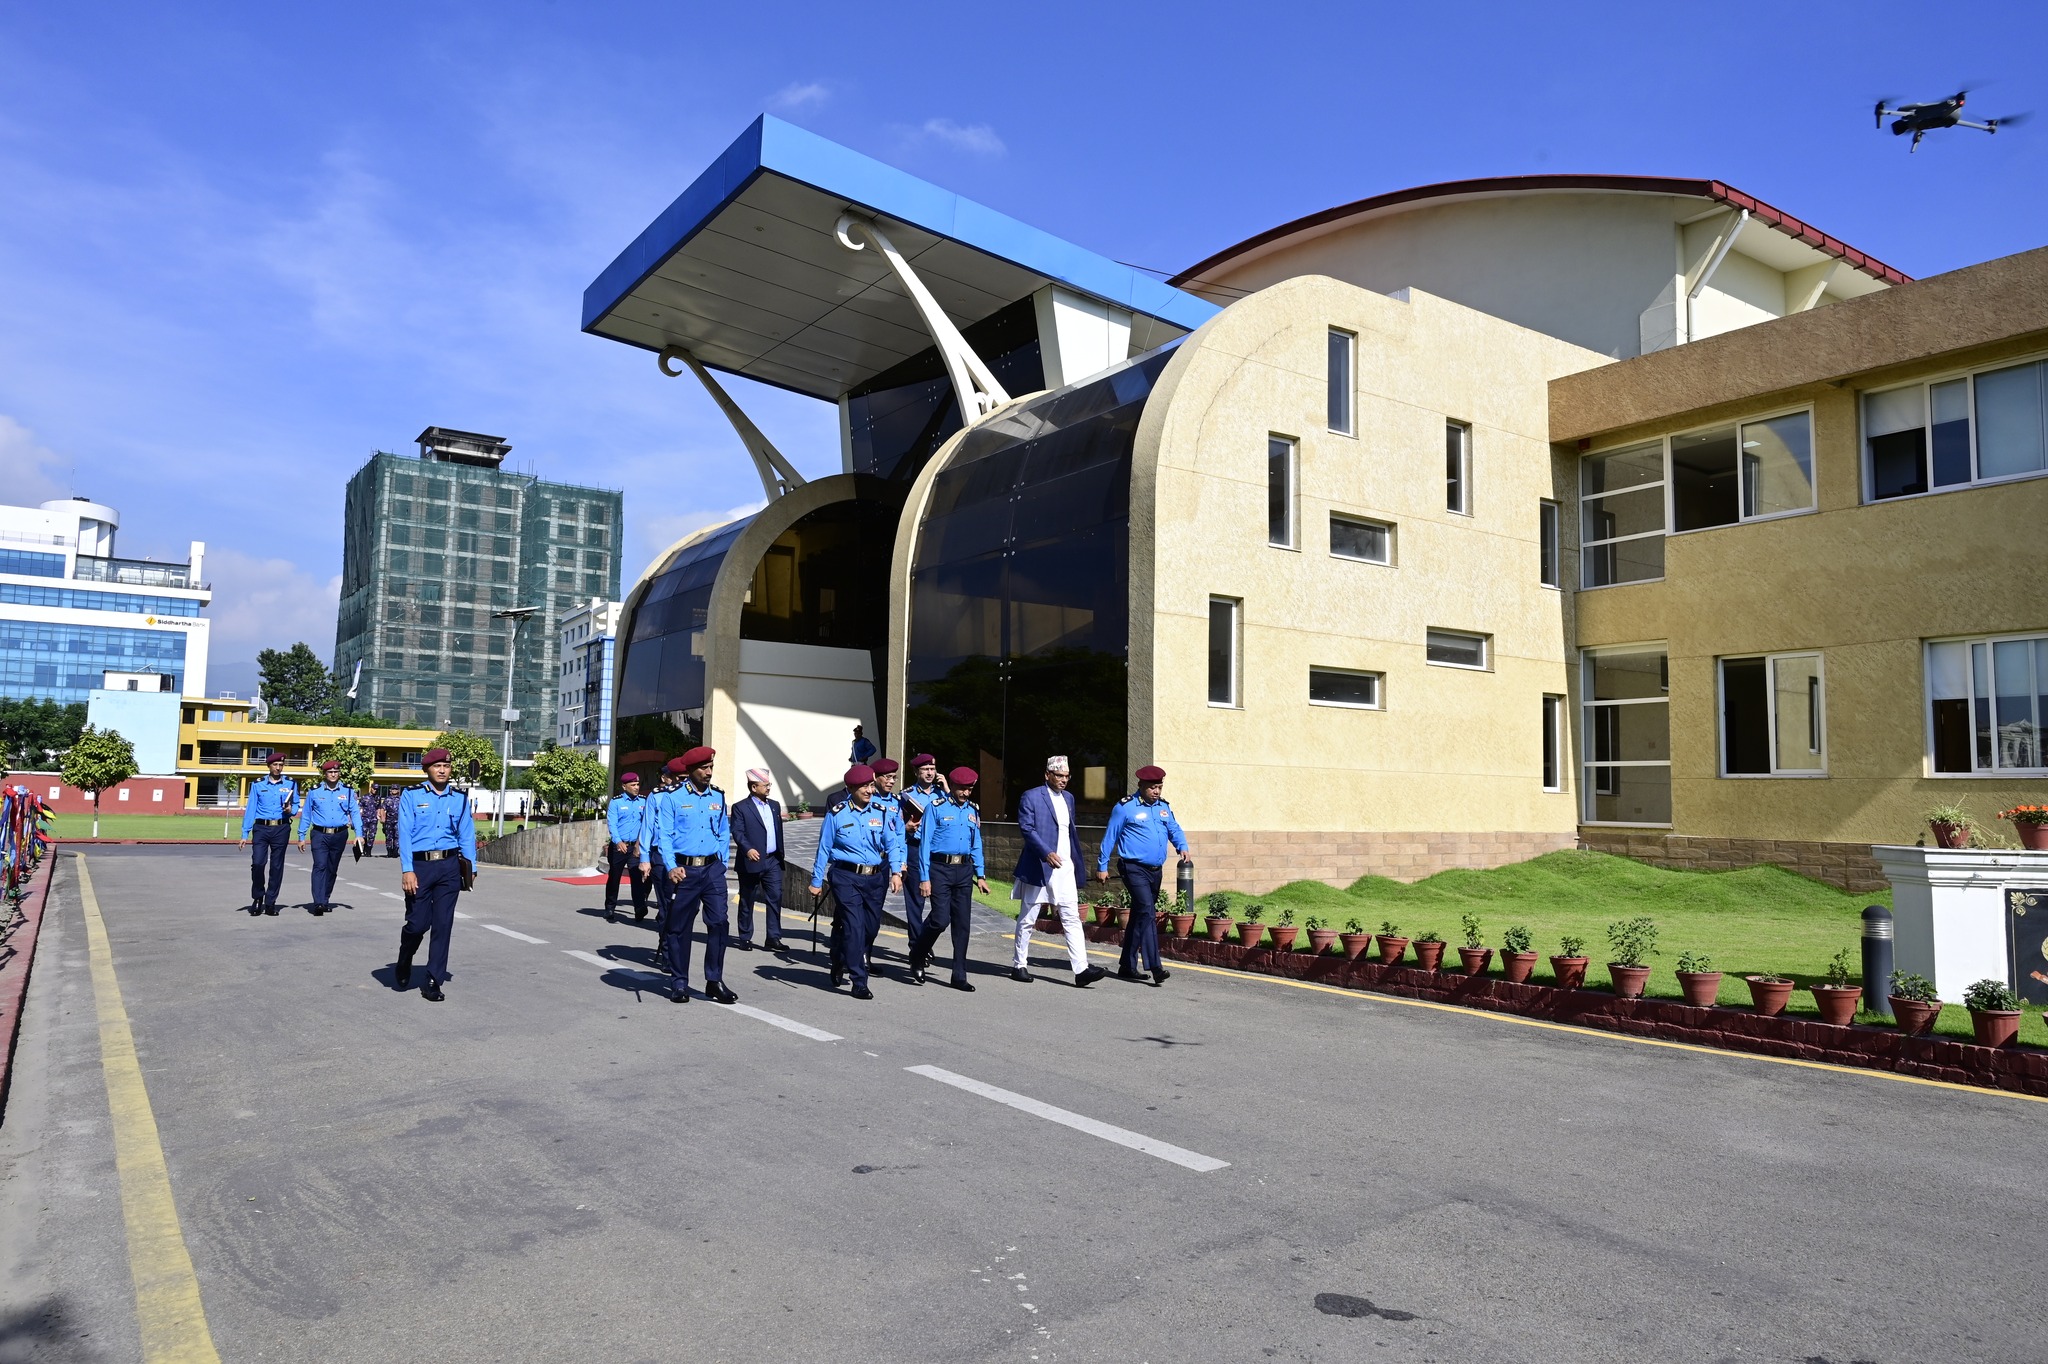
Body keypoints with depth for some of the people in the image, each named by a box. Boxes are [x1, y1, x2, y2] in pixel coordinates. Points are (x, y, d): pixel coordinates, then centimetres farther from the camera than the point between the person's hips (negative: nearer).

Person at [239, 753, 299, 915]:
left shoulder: (291, 784, 9)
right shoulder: (257, 784, 7)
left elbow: (296, 805, 14)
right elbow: (250, 809, 5)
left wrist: (291, 810, -11)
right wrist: (245, 833, 1)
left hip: (281, 829, 1)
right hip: (261, 828, -1)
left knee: (277, 867, 3)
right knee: (257, 863, -12)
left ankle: (270, 903, 11)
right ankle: (257, 898, 8)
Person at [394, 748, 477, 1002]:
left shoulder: (460, 799, 8)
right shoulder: (412, 796, 0)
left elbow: (467, 835, 9)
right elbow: (405, 834, -5)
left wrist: (471, 869, 3)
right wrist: (407, 871, -12)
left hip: (449, 867, 2)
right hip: (420, 866, -2)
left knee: (443, 925, 2)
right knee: (418, 922, -1)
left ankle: (434, 981, 10)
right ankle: (404, 963, 31)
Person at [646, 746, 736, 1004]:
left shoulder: (718, 797, 11)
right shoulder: (673, 797, -2)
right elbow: (664, 835, -6)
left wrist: (721, 862, 9)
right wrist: (671, 867, -17)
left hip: (713, 868, 3)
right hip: (684, 869, -3)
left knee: (718, 922, -3)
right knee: (679, 928, 5)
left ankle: (715, 982, 6)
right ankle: (679, 984, 16)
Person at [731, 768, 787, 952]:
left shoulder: (775, 806, 14)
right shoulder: (740, 808, -5)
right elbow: (737, 832, -13)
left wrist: (780, 854, 14)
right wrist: (747, 849, -28)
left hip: (772, 861, 5)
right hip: (751, 861, -5)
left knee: (775, 899, -2)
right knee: (747, 902, 7)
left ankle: (773, 938, 3)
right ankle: (745, 938, 17)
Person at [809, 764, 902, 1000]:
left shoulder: (881, 812, 5)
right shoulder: (836, 814, -2)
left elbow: (892, 843, 3)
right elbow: (824, 849, 2)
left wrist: (896, 872, -11)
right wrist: (816, 881, 3)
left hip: (876, 877, 4)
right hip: (847, 877, -4)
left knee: (871, 927, 11)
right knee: (854, 928, -10)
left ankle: (841, 964, 37)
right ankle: (859, 983, -3)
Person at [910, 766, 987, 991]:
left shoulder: (973, 810, 13)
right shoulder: (936, 807, -3)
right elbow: (925, 843, -5)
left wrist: (980, 875, 12)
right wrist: (925, 878, -9)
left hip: (964, 870, 5)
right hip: (940, 868, -5)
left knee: (962, 923, 4)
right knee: (941, 919, -11)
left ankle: (959, 976, 12)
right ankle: (917, 957, 16)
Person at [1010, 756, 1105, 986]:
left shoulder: (1068, 797, 15)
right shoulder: (1031, 797, -6)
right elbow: (1026, 828, -15)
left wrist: (1078, 864, 16)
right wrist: (1047, 853, -25)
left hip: (1065, 868, 5)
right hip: (1039, 867, -5)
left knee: (1072, 919, -3)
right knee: (1027, 919, 7)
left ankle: (1081, 970, -8)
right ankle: (1019, 965, 20)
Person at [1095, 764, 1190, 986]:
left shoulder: (1164, 808, 12)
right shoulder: (1125, 807, -5)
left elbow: (1175, 829, 21)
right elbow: (1110, 837, -1)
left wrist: (1182, 847, -1)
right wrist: (1102, 866, 1)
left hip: (1156, 870, 7)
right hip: (1135, 869, -7)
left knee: (1139, 917, 13)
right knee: (1147, 912, -19)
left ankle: (1127, 966, 22)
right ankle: (1155, 967, -23)